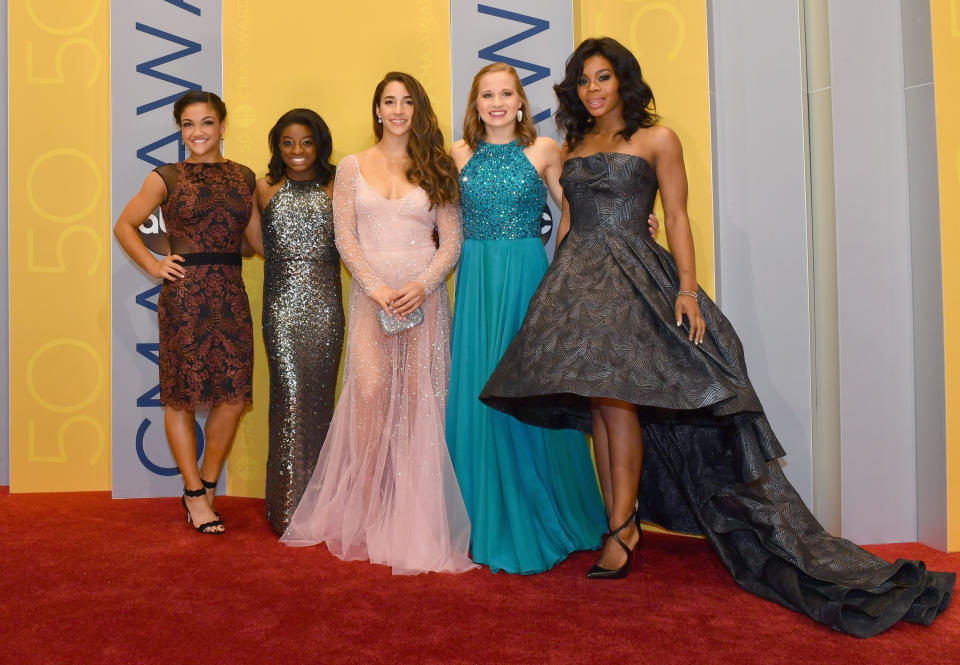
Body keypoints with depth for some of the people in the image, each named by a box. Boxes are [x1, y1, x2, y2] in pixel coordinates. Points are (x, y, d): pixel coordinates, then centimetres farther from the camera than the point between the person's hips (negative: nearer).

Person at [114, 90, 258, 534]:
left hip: (231, 294, 3)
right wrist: (153, 265, -1)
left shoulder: (244, 177, 12)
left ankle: (206, 487, 22)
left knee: (234, 396, 2)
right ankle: (195, 494, 17)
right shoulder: (166, 178, 3)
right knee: (183, 397, 2)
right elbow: (124, 225, 9)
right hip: (185, 294, -3)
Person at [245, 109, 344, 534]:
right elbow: (260, 246, 9)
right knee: (290, 396, -6)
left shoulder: (334, 190, 8)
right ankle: (289, 506, 4)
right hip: (282, 304, -1)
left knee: (319, 396, 4)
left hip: (325, 305, 1)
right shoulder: (265, 190, 9)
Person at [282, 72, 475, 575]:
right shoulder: (352, 167, 11)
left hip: (423, 294, 0)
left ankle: (414, 519, 5)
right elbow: (345, 237, 4)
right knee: (371, 393, -12)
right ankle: (368, 510, 1)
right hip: (371, 293, 0)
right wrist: (377, 287, -9)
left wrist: (421, 285, -11)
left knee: (418, 399, -3)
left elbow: (452, 242, 5)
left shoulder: (435, 170, 10)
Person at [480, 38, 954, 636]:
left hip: (632, 278, -5)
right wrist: (553, 287, 13)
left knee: (615, 395, -16)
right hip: (577, 281, 5)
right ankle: (619, 525, 10)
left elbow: (677, 217, -3)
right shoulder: (574, 147, 18)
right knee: (597, 402, 2)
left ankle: (623, 529, -5)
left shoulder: (656, 139, 3)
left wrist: (688, 288, -13)